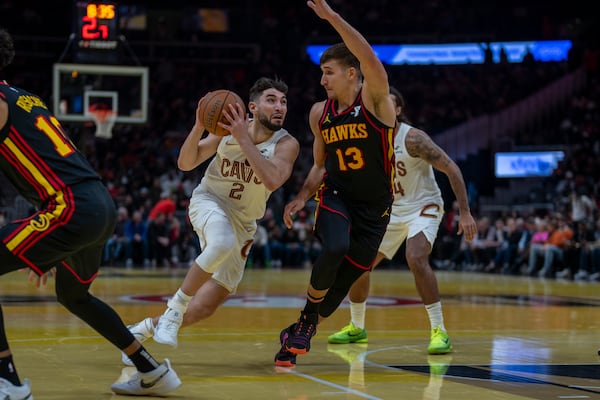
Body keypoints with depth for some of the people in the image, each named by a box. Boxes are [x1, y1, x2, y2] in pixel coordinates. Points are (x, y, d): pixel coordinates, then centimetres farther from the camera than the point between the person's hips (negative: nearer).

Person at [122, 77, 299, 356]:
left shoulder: (286, 144, -14)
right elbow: (185, 163, -6)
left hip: (241, 224, 2)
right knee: (223, 244, -39)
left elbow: (272, 180, -34)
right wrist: (199, 126, -23)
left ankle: (146, 327, 24)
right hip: (209, 202, -2)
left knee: (204, 308, -1)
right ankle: (174, 309, -24)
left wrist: (243, 139, -35)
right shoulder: (229, 128, -9)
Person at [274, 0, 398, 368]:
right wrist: (302, 197, -2)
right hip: (336, 197, 2)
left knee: (338, 287, 1)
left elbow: (369, 59, -33)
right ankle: (307, 318, -9)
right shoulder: (320, 113, 2)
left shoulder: (375, 100, -12)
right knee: (335, 248, -31)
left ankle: (300, 331, 27)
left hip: (374, 209, -2)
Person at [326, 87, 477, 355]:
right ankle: (356, 328, 27)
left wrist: (465, 212, -24)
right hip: (391, 209, 7)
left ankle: (439, 331, -24)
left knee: (416, 260, -31)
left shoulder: (413, 139, -23)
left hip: (423, 207, -7)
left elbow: (451, 169, -21)